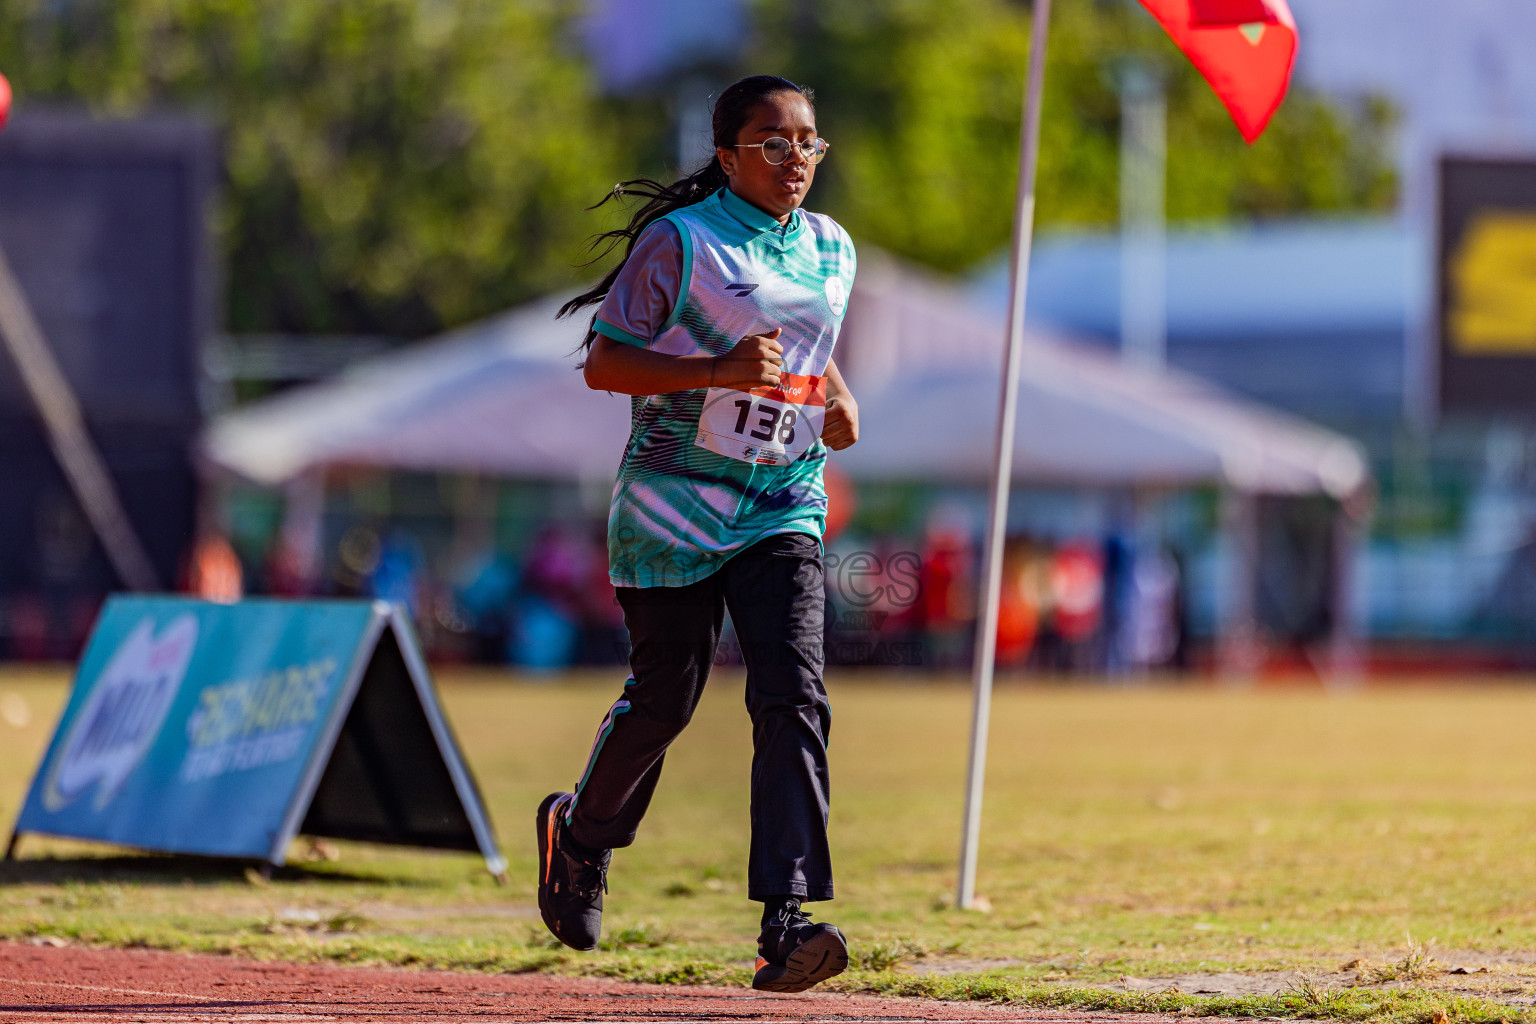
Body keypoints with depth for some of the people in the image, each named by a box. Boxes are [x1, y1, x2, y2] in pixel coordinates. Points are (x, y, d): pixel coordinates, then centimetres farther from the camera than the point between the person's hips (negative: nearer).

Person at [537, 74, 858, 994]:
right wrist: (719, 370, -25)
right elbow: (604, 364, -11)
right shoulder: (679, 242, -8)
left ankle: (787, 921, -21)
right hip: (676, 505, -4)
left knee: (795, 698, -14)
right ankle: (581, 832, 37)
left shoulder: (832, 250, 10)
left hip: (784, 509, 4)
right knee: (663, 701, 5)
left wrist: (837, 401, 5)